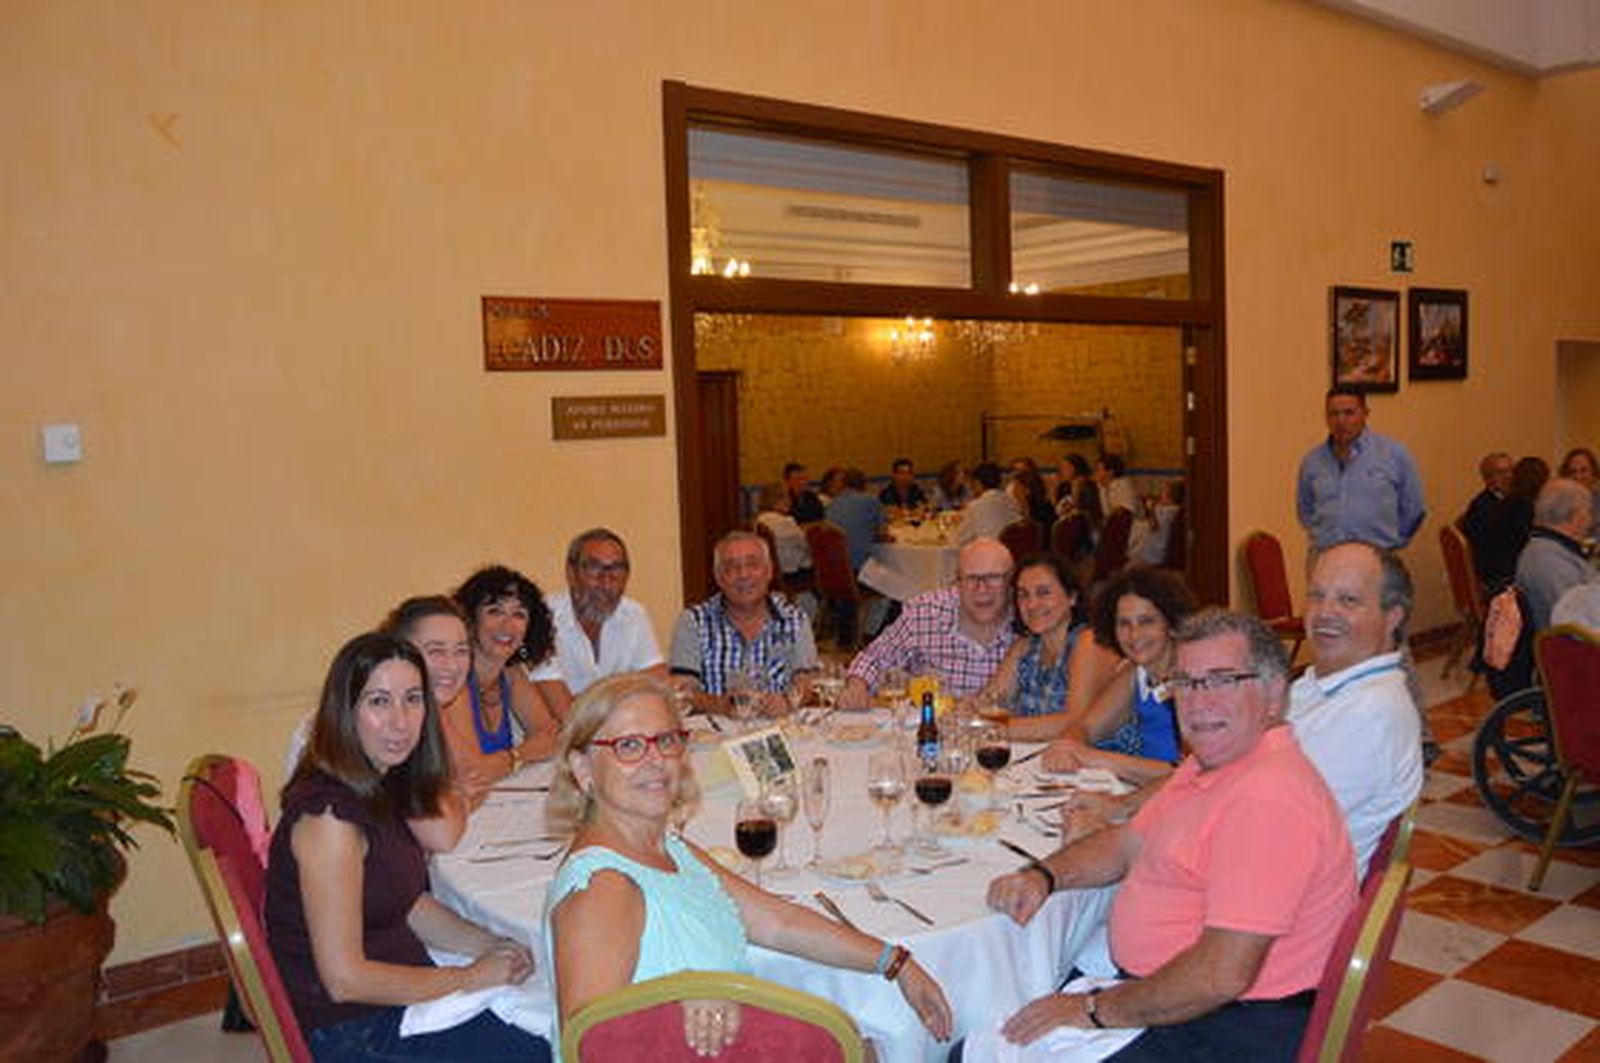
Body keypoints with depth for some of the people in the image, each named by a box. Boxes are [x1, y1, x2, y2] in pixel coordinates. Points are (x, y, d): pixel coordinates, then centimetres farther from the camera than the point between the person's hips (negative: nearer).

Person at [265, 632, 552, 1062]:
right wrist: (471, 978, -15)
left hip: (400, 988, 8)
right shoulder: (328, 814, -23)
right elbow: (344, 979, -23)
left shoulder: (381, 787, 3)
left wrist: (493, 947, -2)